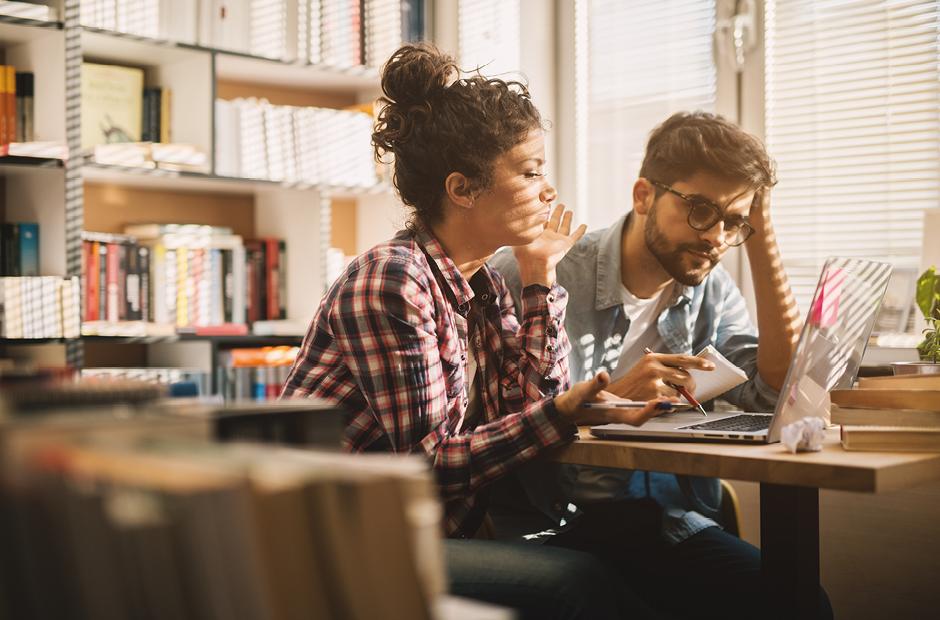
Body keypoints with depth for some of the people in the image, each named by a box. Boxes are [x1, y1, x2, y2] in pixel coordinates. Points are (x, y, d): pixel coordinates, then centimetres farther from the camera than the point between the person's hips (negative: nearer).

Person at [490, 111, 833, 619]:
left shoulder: (711, 289, 9)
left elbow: (777, 396, -3)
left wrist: (762, 239, -3)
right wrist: (610, 397, -23)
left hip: (668, 519, 5)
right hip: (555, 520, -4)